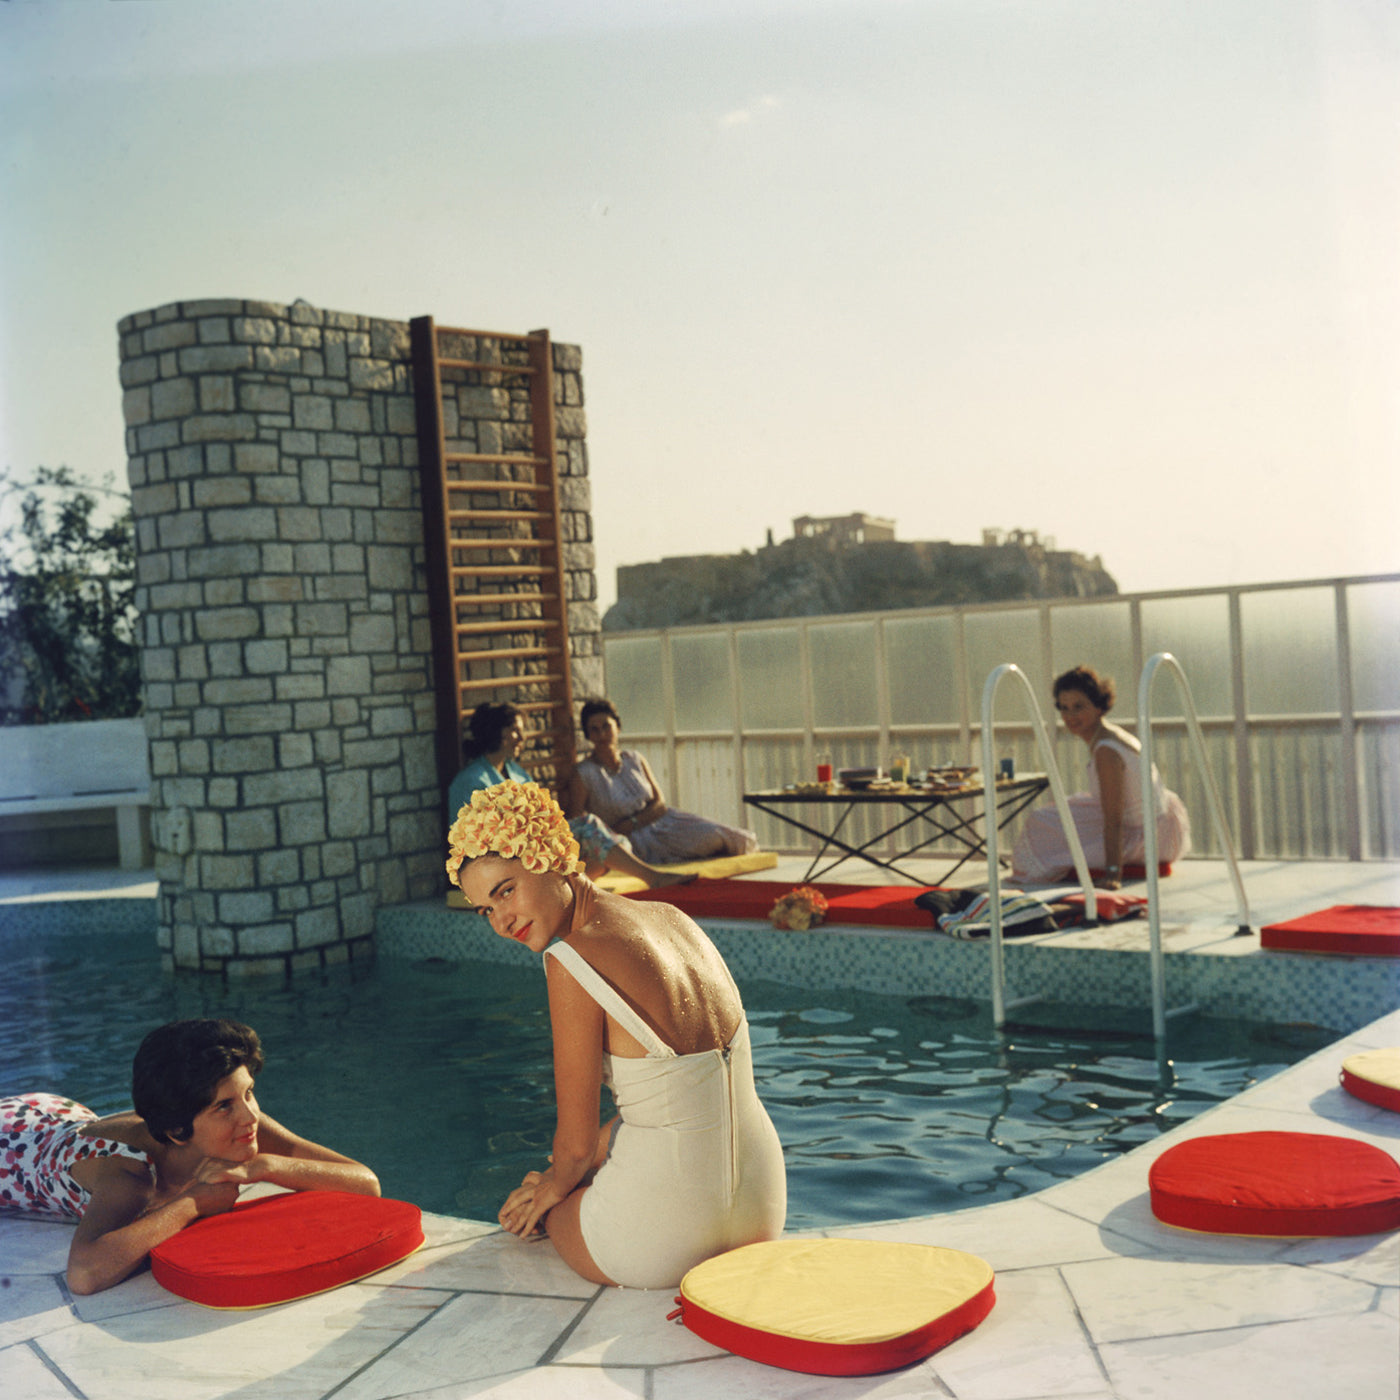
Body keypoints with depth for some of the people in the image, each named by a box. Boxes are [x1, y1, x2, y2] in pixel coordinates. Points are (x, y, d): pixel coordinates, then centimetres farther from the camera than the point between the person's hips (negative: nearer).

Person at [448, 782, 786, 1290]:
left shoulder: (573, 960, -18)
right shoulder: (671, 918, 4)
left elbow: (576, 1141, -9)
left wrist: (556, 1185, 13)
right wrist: (588, 1163, 26)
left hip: (669, 1241, -6)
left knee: (528, 1209, 28)